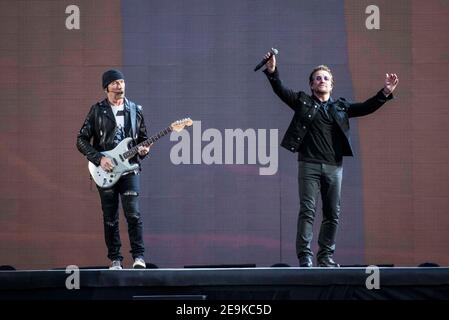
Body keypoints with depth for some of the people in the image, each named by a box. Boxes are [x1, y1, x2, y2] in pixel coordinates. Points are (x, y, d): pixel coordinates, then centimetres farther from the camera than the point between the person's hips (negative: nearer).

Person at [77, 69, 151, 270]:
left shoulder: (135, 110, 9)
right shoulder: (97, 110, 3)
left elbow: (143, 138, 18)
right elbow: (81, 140, 1)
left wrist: (143, 150, -4)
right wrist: (99, 159, -10)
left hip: (129, 168, 0)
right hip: (105, 171, 0)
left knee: (133, 214, -12)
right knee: (110, 219, 3)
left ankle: (138, 257, -7)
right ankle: (115, 259, 10)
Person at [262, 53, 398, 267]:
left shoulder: (340, 107, 16)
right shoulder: (303, 102, 9)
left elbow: (366, 108, 10)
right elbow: (281, 91, -3)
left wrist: (385, 93, -3)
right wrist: (272, 72, -19)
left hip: (334, 166, 3)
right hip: (309, 164, -3)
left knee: (332, 214, 4)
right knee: (307, 210, -9)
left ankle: (326, 256, 12)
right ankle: (305, 256, -10)